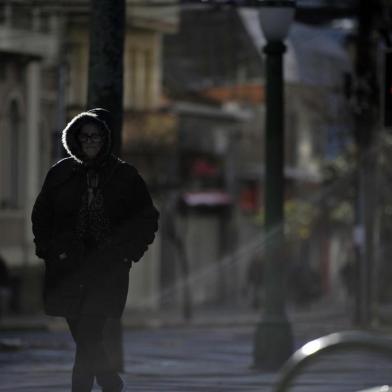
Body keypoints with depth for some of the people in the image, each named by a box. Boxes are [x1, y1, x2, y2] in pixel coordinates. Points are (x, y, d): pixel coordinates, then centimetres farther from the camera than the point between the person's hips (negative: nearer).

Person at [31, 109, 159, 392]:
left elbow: (148, 219, 9)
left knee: (87, 339, -15)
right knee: (84, 339, 5)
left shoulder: (125, 175, 2)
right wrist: (49, 249, 4)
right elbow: (41, 216, 15)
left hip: (107, 271, -3)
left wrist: (128, 252, -1)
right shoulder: (61, 173, 6)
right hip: (66, 270, 3)